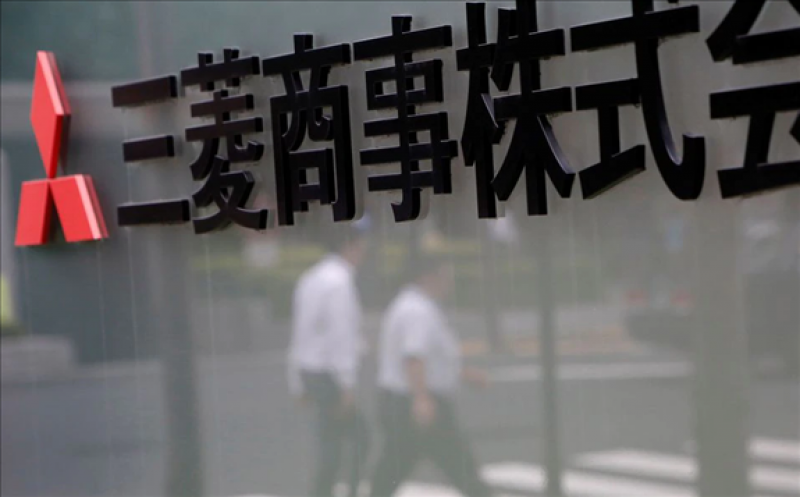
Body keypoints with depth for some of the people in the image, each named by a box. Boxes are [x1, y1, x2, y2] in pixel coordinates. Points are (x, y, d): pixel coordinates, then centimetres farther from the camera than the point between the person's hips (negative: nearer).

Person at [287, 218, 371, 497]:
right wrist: (347, 385, -21)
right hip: (331, 376, -9)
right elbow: (341, 335, -21)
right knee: (331, 451, -2)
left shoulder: (312, 278, 14)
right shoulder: (339, 281, -15)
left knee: (358, 438, 13)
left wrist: (298, 385, 19)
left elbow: (298, 333, 16)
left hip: (310, 373, 9)